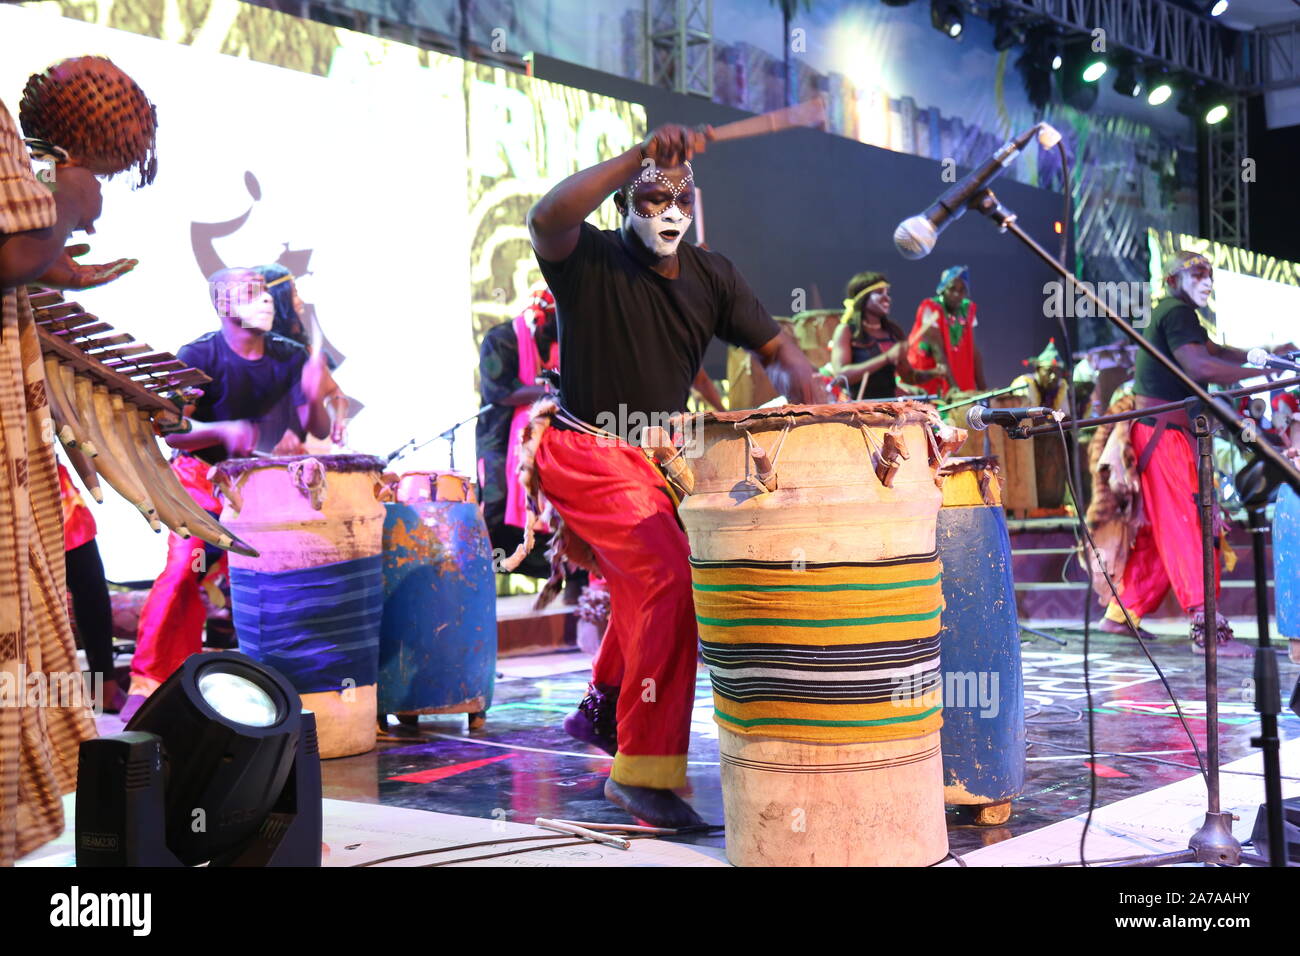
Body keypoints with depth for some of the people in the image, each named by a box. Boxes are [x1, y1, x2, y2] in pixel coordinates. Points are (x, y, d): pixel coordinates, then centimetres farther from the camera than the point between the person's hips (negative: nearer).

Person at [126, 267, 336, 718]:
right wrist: (221, 431, -37)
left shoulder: (290, 356, -2)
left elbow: (318, 431, -6)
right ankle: (147, 680, -13)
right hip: (200, 476, -4)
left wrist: (315, 400, -29)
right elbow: (172, 431, -19)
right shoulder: (198, 356, -14)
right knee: (185, 567, -20)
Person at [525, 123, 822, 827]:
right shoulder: (591, 259, -14)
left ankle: (603, 708, 52)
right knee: (668, 582, -24)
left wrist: (820, 414, -17)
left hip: (657, 456, 8)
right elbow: (546, 219, -37)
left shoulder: (710, 275, 2)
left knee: (647, 585, 25)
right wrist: (639, 155, -44)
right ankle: (645, 770, -15)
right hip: (585, 452, -8)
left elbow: (776, 351, 3)